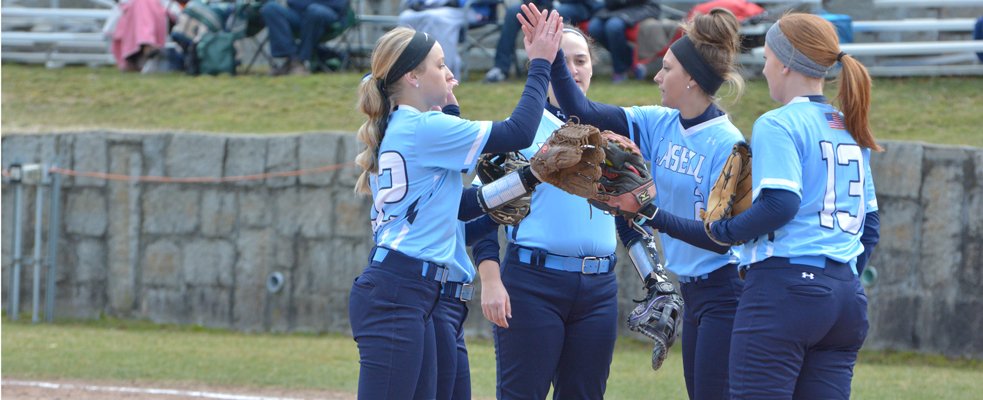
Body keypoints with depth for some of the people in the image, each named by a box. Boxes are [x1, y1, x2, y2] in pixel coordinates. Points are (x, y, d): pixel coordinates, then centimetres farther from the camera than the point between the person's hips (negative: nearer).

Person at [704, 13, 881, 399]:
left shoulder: (778, 124, -6)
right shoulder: (850, 131, 18)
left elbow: (780, 204, -18)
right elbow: (869, 224, 21)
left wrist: (724, 229, -4)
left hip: (785, 284, -8)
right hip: (845, 293, 8)